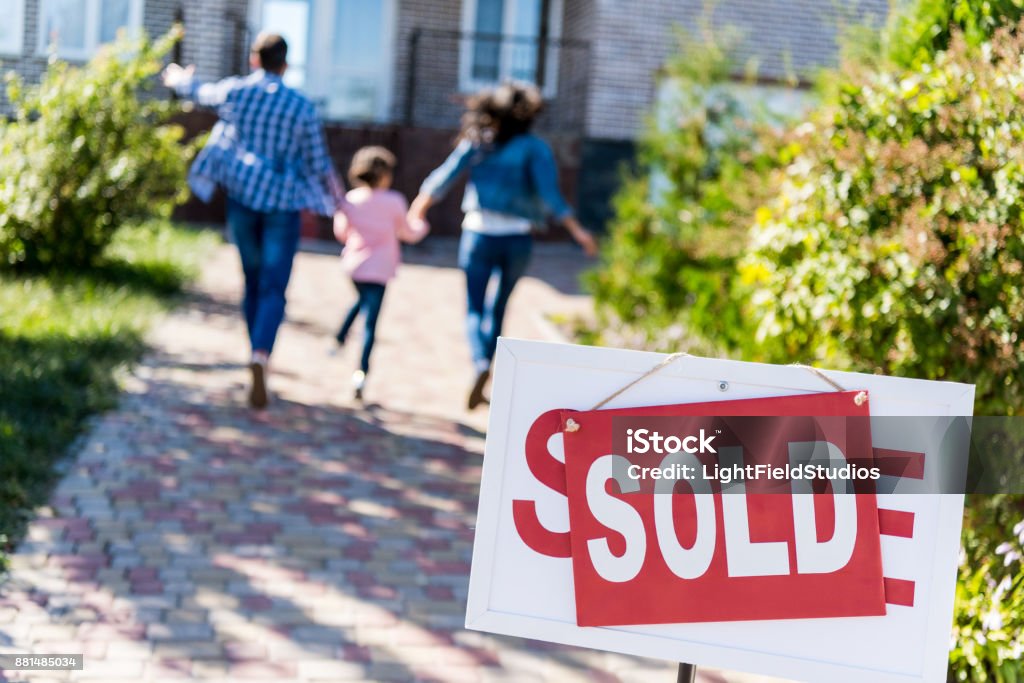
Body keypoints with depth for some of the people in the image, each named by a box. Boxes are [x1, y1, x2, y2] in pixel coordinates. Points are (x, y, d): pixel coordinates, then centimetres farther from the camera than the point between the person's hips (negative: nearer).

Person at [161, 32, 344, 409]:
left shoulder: (234, 91, 1)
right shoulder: (302, 107, -3)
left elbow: (201, 93, 24)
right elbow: (319, 163, 2)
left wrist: (179, 79, 47)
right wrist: (336, 198, 19)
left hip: (241, 197, 2)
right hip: (283, 203, -2)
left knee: (253, 282, 17)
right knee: (273, 289, -5)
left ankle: (259, 357, 23)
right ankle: (261, 356, -28)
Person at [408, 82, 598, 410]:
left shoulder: (477, 143, 1)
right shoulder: (535, 148, -3)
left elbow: (443, 178, -1)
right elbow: (549, 192, -15)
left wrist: (417, 211, 11)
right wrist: (576, 230, -14)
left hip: (479, 235, 0)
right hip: (517, 239, 0)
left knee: (474, 310, 7)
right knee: (497, 309, 17)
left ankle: (480, 365, -21)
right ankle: (480, 382, 18)